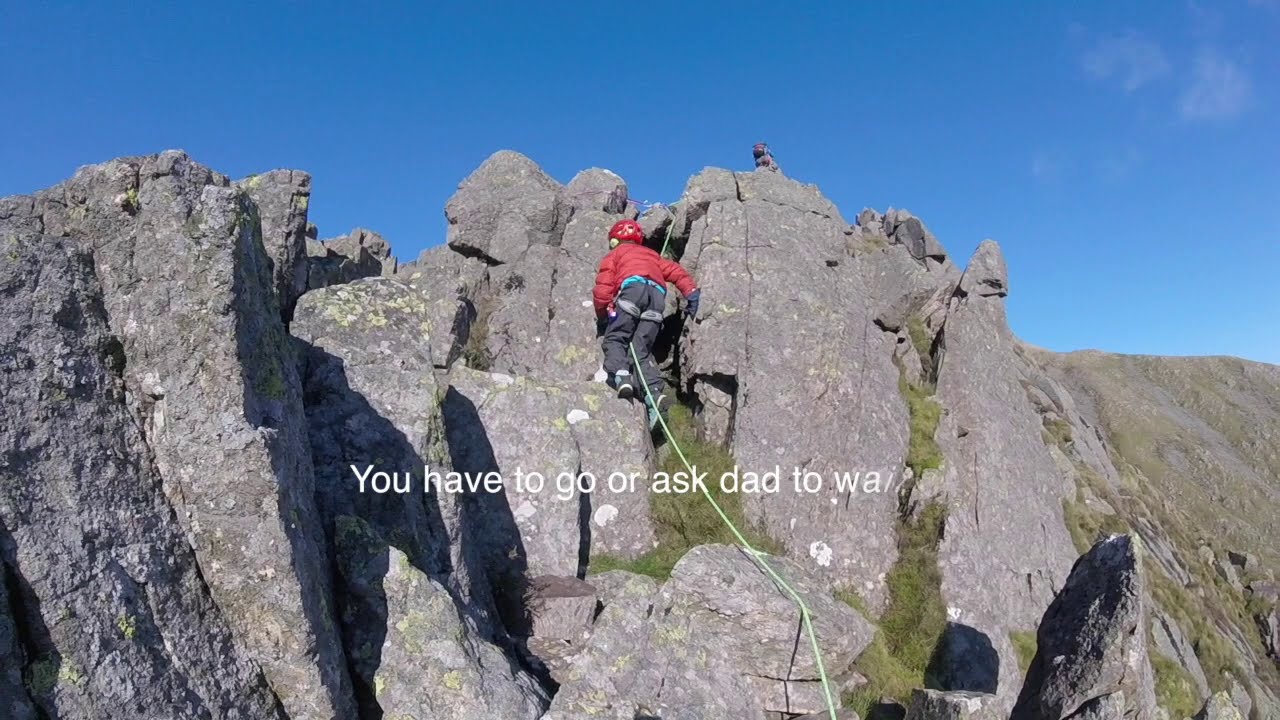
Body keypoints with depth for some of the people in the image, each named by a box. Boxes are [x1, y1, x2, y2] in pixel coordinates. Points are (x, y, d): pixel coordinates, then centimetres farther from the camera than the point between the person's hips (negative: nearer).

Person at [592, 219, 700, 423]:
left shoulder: (614, 254, 28)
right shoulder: (651, 254, 41)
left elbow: (603, 288, 15)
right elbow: (675, 271, 24)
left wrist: (602, 317, 25)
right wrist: (691, 292, 15)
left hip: (633, 287, -4)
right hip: (658, 294, 4)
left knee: (615, 339, 0)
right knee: (642, 349, 1)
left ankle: (621, 375, -28)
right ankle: (655, 393, -19)